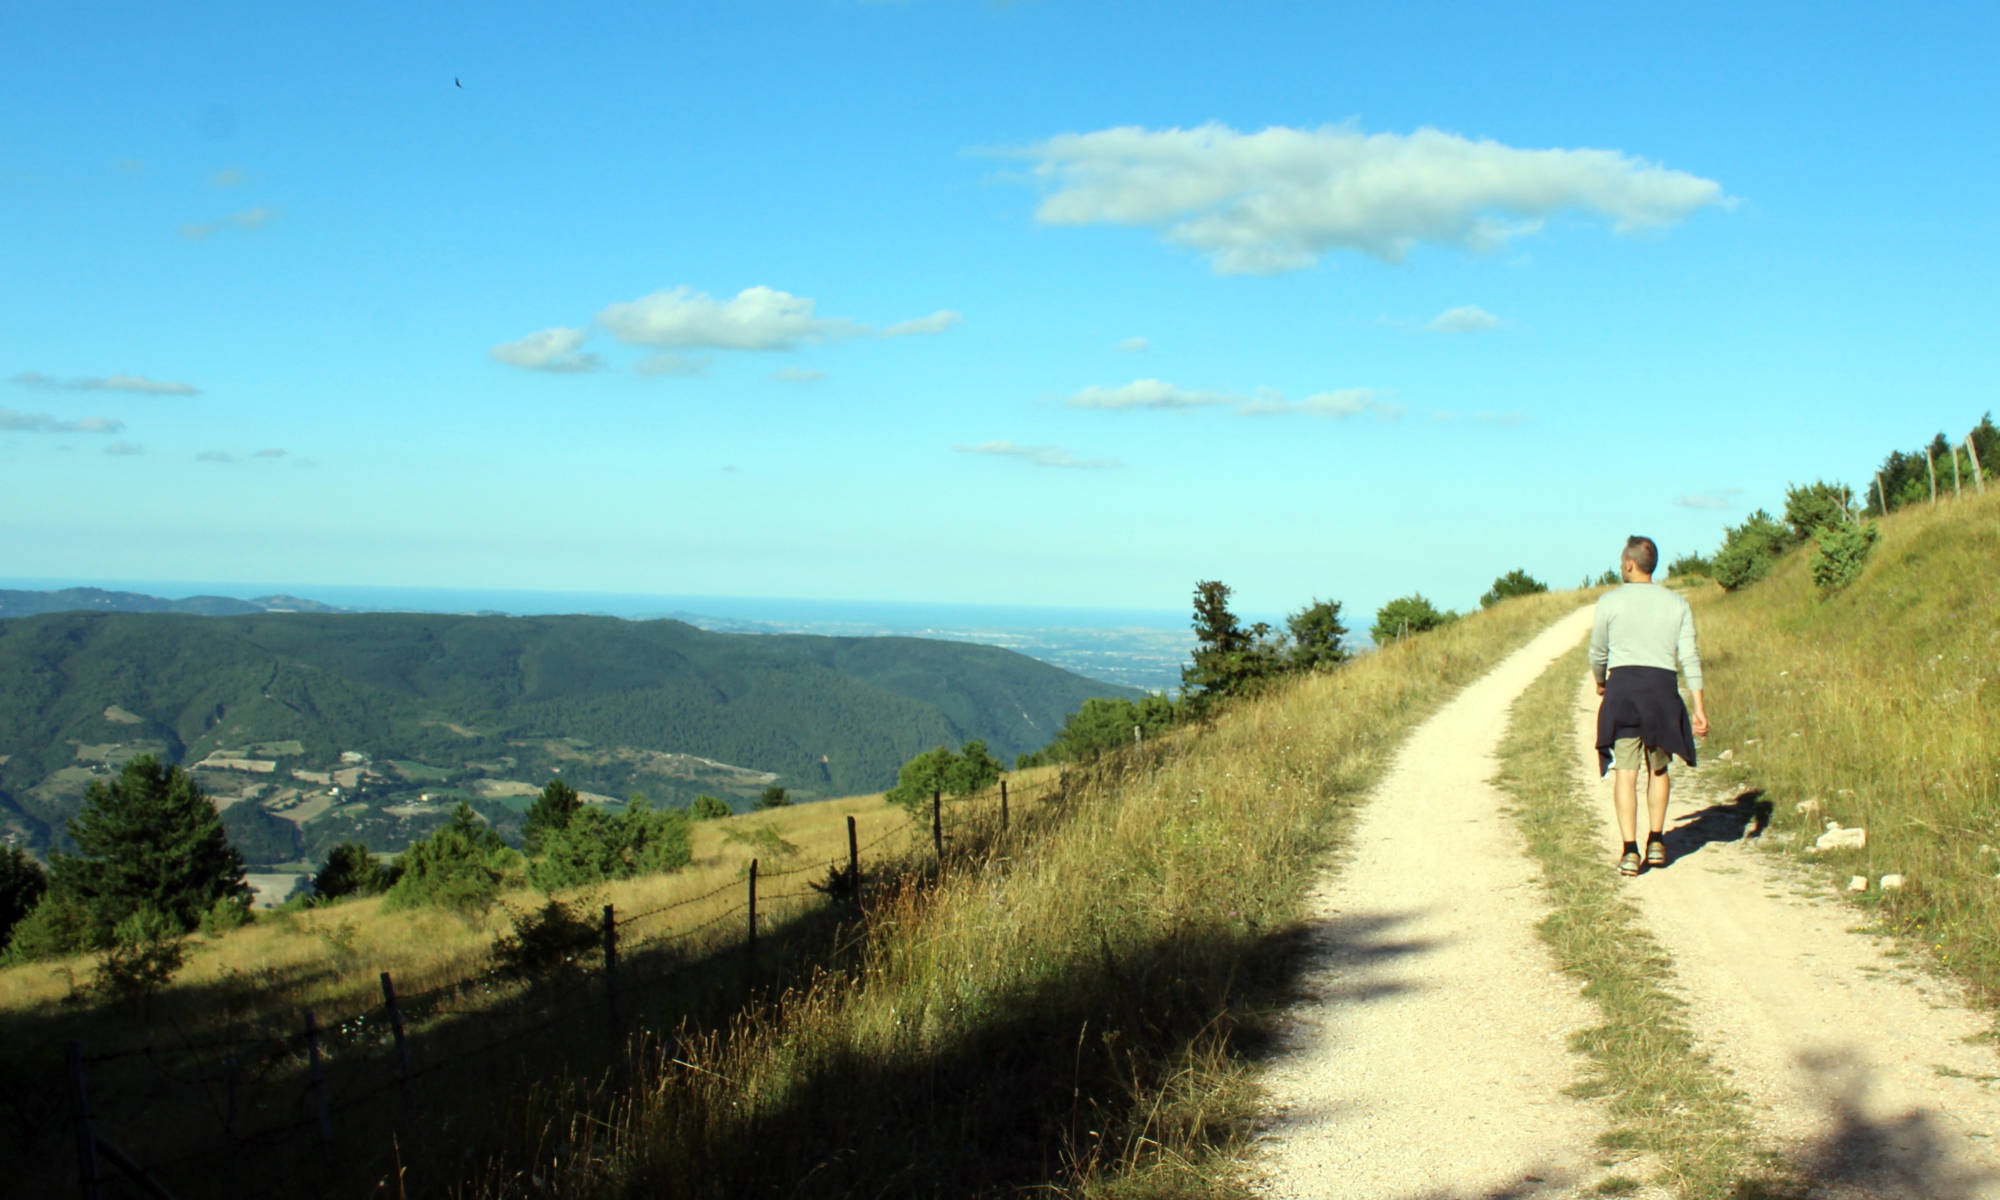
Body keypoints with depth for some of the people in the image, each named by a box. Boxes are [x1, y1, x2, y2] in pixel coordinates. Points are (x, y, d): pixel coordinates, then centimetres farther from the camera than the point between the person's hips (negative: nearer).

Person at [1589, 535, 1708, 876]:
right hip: (1663, 688, 2)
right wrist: (1699, 708, 1)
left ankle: (1630, 850, -10)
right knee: (1658, 768, 18)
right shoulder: (1677, 604, 7)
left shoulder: (1610, 601, -1)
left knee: (1625, 772, -3)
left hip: (1623, 685, -2)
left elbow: (1598, 652, 6)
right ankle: (1655, 842, 18)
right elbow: (1689, 657, 1)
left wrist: (1600, 681, 28)